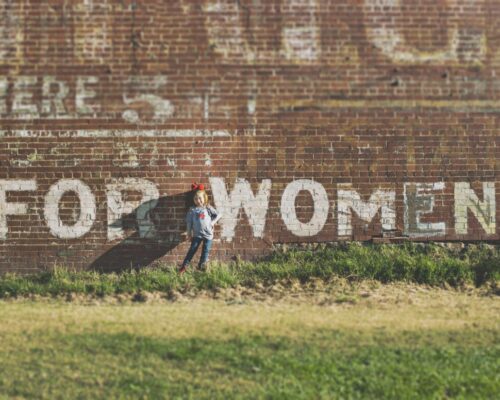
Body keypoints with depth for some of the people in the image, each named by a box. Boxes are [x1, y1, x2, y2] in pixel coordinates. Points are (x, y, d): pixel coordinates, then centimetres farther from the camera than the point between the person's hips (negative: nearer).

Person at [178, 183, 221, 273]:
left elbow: (218, 214, 2)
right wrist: (189, 233, 3)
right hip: (197, 234, 0)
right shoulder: (192, 210, -4)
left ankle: (202, 265, 24)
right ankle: (184, 266, 7)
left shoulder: (208, 208, -4)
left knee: (206, 251, 7)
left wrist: (213, 222, -6)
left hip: (208, 234, 0)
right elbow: (189, 222, 2)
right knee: (192, 250, 1)